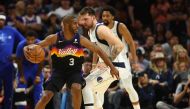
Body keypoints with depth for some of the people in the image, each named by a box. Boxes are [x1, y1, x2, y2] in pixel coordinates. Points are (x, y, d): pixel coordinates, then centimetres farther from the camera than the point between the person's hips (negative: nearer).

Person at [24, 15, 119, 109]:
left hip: (75, 71, 0)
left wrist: (112, 67, -8)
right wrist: (28, 48, -35)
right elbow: (37, 46, -11)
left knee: (76, 88, -31)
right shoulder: (55, 38, -13)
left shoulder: (80, 39, -11)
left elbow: (99, 51, -6)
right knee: (45, 97, -12)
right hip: (58, 71, 0)